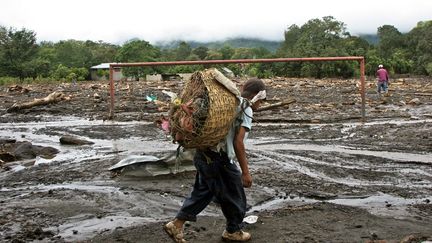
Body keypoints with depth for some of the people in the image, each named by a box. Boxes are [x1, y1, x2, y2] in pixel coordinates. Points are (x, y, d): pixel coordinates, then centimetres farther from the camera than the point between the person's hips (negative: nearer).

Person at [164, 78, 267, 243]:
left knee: (203, 192, 21)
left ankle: (176, 224, 20)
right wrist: (245, 172, -11)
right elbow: (238, 143, -15)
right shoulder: (245, 110, -8)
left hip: (203, 154, 8)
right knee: (235, 196, 12)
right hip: (219, 159, -8)